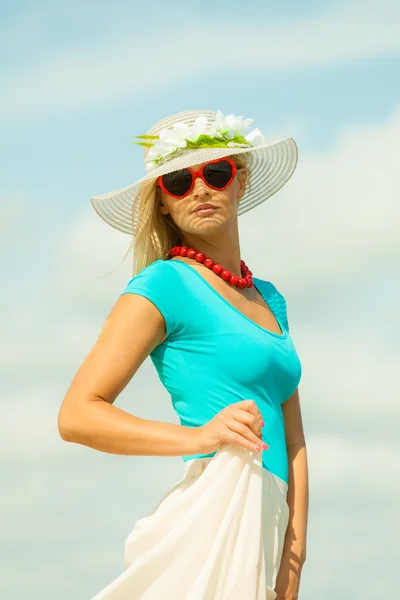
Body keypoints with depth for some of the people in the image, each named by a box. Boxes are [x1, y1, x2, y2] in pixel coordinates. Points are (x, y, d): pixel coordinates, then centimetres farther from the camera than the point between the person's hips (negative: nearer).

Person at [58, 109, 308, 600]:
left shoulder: (268, 299, 20)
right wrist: (198, 436, -18)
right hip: (216, 502, -7)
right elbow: (76, 415, -7)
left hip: (265, 524, 7)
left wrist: (296, 541, 5)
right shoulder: (165, 285, -2)